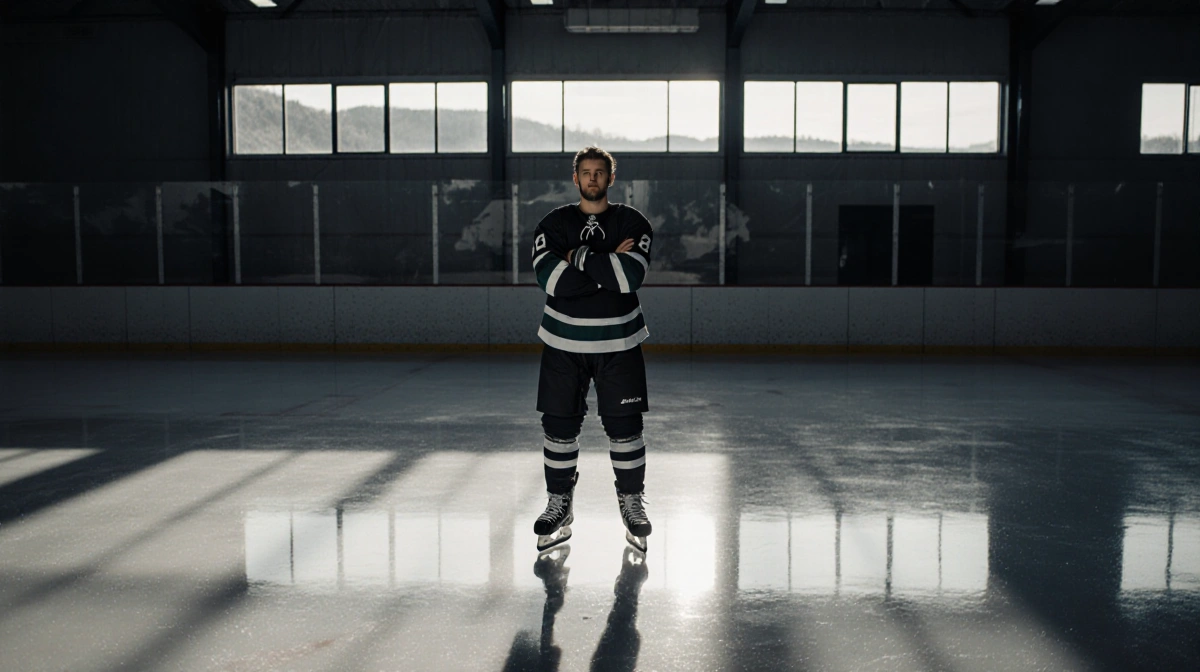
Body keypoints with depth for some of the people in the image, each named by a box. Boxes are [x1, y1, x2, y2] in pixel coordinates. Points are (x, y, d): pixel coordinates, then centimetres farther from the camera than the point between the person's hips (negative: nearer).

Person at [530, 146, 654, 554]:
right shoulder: (553, 224, 2)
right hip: (563, 342, 1)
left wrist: (580, 257, -15)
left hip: (618, 342, -1)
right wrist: (609, 265, -15)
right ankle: (559, 508, 21)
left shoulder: (633, 223, 0)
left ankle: (632, 505, 21)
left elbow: (631, 276, -19)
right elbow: (552, 280, -15)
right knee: (559, 426, 6)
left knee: (625, 427, 3)